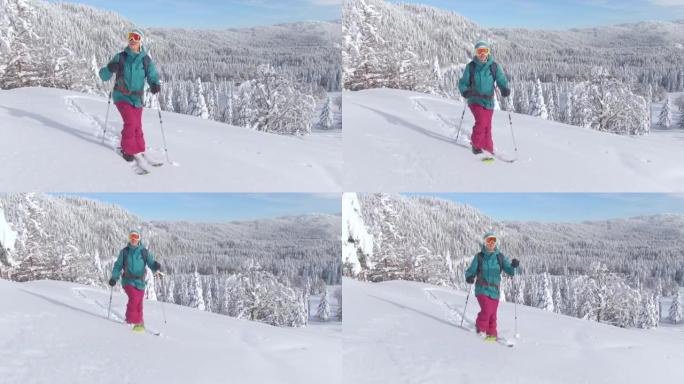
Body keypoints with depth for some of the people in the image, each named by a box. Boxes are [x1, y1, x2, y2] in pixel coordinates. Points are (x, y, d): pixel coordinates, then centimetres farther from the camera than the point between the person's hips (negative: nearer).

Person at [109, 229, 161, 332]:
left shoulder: (144, 252, 5)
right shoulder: (124, 251, 7)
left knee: (139, 304, 4)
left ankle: (139, 324, 21)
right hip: (128, 280, -1)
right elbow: (118, 265, 11)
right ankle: (130, 320, -11)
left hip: (140, 282, 1)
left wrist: (156, 267, -23)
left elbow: (151, 263, 0)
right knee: (134, 298, -22)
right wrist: (114, 277, -1)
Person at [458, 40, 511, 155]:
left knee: (487, 127, 8)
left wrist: (505, 89, -24)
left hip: (488, 101, 2)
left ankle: (488, 149, 27)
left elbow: (501, 80, -3)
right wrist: (465, 91, -16)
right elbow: (463, 83, 5)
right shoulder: (471, 66, 0)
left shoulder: (494, 66, 1)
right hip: (475, 100, -2)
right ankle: (475, 144, -3)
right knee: (481, 121, -22)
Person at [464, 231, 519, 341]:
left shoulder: (500, 257, 5)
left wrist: (513, 266, -20)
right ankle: (480, 329, 7)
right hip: (482, 288, -3)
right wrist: (469, 277, -19)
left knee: (492, 314, 6)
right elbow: (471, 270, 3)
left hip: (494, 290, 3)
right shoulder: (479, 256, 0)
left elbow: (509, 271, 1)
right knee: (486, 310, -19)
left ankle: (491, 334, 27)